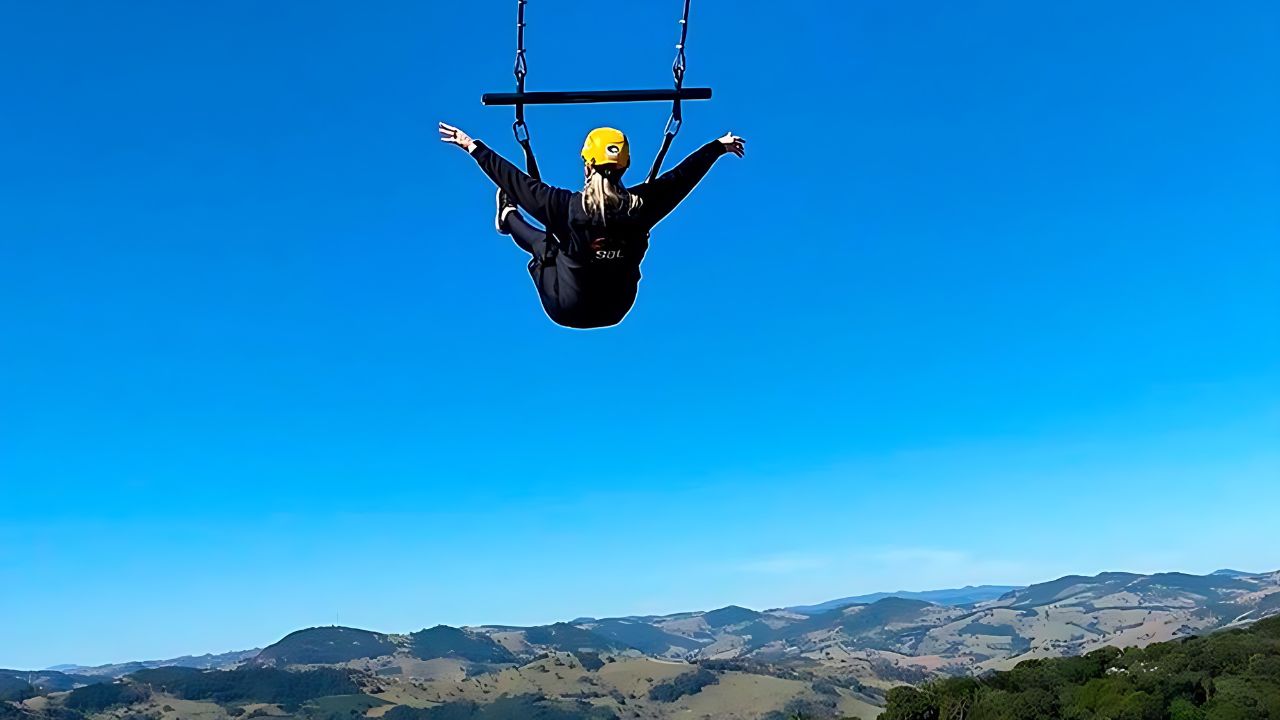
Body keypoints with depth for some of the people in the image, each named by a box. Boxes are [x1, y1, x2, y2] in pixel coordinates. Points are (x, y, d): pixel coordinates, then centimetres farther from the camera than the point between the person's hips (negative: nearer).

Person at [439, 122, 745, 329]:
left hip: (566, 312, -3)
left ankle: (508, 218, 49)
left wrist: (473, 147, 0)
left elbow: (514, 181, -14)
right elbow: (683, 175, -4)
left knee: (543, 242, 20)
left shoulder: (567, 205, -27)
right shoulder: (640, 205, -21)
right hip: (616, 311, 3)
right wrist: (719, 147, 12)